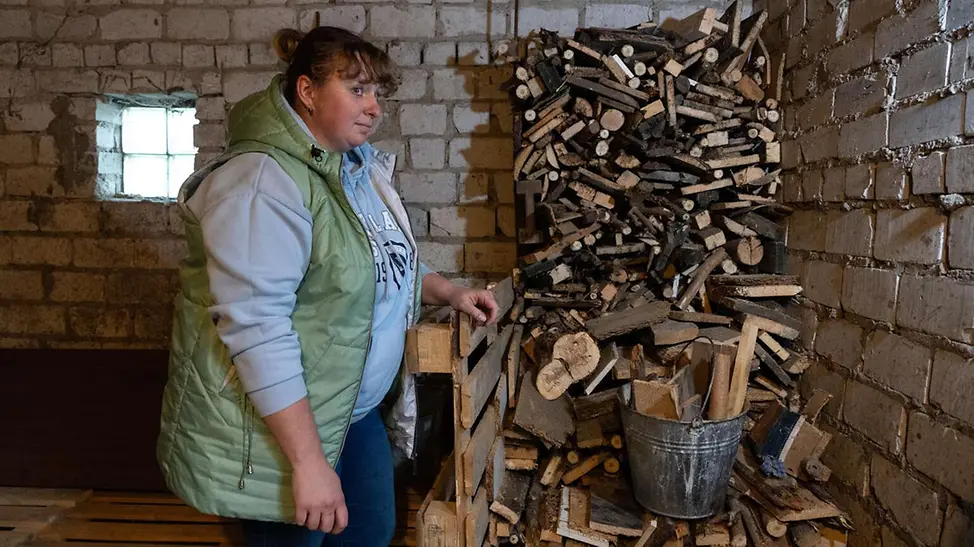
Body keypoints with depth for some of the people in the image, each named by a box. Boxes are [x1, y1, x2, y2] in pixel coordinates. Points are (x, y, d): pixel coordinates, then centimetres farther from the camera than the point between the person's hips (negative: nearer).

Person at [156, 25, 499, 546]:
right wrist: (309, 461, -29)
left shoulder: (359, 165, 6)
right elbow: (256, 329, -29)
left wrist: (448, 292, 6)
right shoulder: (264, 182, -24)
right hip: (276, 420, -8)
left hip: (354, 406, 9)